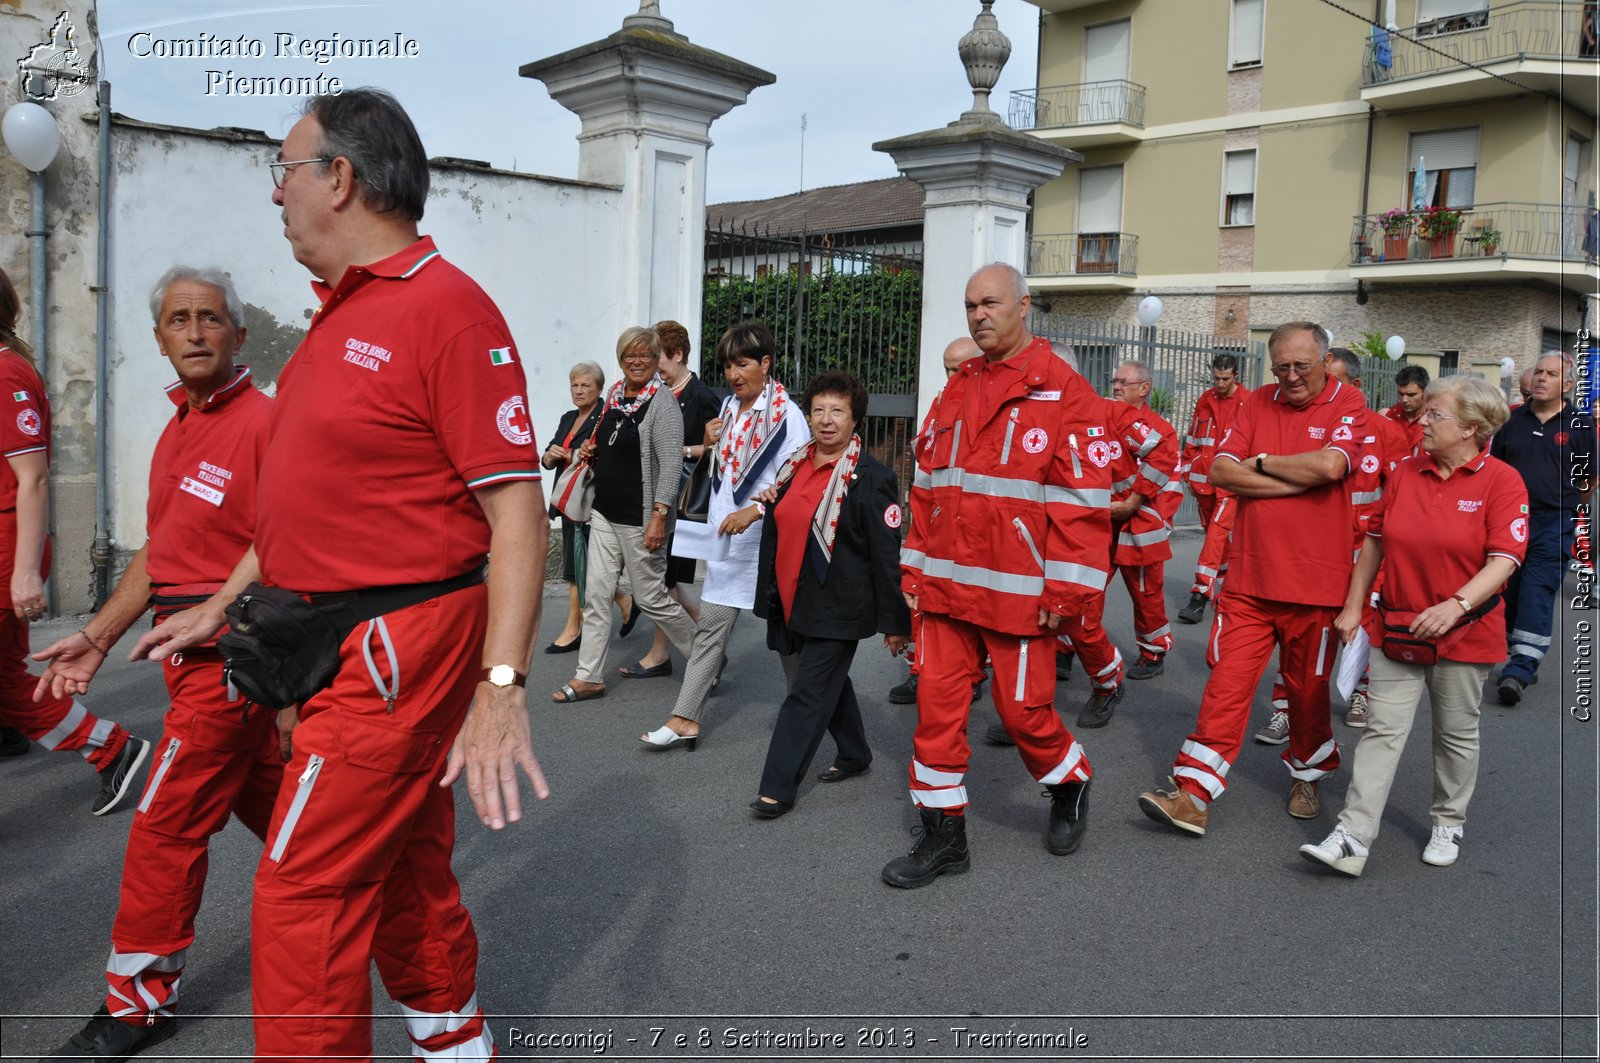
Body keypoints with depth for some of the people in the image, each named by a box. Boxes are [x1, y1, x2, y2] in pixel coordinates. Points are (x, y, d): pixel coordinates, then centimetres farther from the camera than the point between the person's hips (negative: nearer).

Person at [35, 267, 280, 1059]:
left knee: (166, 826, -1)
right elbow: (158, 552, 19)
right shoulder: (178, 430, 14)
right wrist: (98, 635, 16)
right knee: (265, 799, 17)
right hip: (199, 652, 9)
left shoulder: (263, 422, -14)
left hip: (229, 657, -9)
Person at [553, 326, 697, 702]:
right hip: (605, 512, 7)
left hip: (639, 518, -7)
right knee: (596, 594, 5)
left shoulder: (662, 402, -11)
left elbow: (672, 463, -18)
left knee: (651, 597, 2)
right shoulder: (614, 397, 11)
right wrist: (591, 451, 4)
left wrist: (659, 515, -25)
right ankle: (589, 677, 12)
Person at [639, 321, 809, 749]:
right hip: (728, 536, 7)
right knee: (711, 626, 6)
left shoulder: (787, 414, -12)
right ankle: (686, 719, 9)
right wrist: (713, 444, 4)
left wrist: (754, 510, -28)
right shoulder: (729, 407, 11)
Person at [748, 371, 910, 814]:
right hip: (790, 603, 7)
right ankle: (854, 754, 40)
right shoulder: (794, 465, 7)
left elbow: (887, 554, -13)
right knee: (829, 682, 21)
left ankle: (778, 788, 2)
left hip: (836, 609, -7)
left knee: (807, 694, -5)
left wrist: (894, 621, -12)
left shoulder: (871, 478, -13)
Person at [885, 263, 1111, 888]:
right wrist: (915, 567, 12)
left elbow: (1084, 501, -10)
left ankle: (1070, 787, 36)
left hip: (1019, 591, -5)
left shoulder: (1064, 393, -7)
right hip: (945, 586, 6)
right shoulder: (956, 391, 13)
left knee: (1024, 707, 4)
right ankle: (943, 835, 21)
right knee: (938, 703, 6)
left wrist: (1067, 591, -13)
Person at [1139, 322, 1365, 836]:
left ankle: (1307, 778, 37)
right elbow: (1221, 471, -4)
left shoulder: (1348, 404, -2)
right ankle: (1193, 796, 0)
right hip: (1249, 577, 2)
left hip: (1313, 581, -2)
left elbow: (1330, 466, -22)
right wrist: (1300, 481, -11)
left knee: (1308, 688, 14)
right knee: (1226, 683, -2)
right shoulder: (1259, 402, 8)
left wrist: (1261, 462, -7)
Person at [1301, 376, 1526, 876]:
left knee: (1456, 734, 13)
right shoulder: (1406, 472, 3)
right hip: (1398, 627, 3)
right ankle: (1353, 838, -3)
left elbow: (1505, 558, -17)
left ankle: (1448, 823, 33)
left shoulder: (1502, 480, -10)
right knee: (1381, 730, -1)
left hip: (1464, 632, -3)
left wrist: (1457, 604, -31)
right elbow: (1375, 541, 10)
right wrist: (1353, 606, 9)